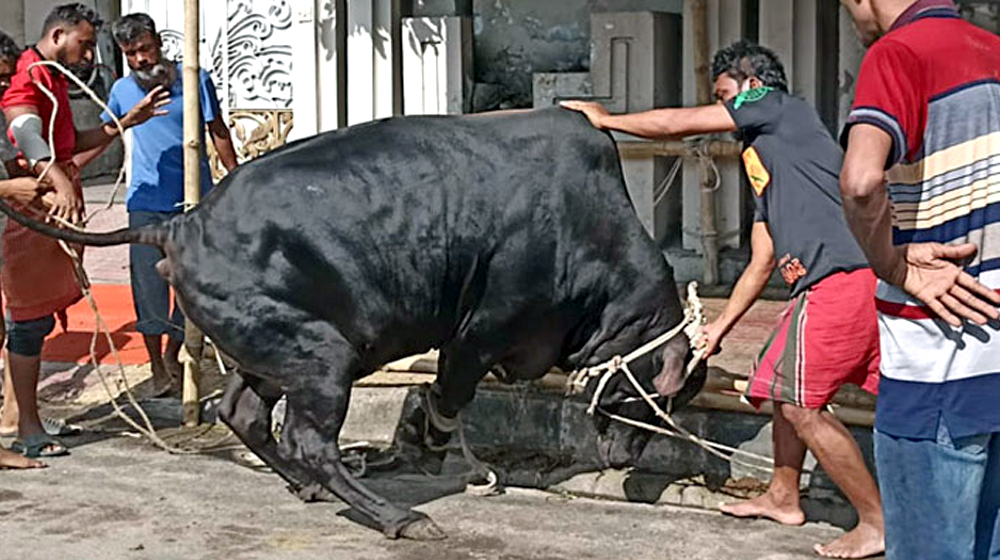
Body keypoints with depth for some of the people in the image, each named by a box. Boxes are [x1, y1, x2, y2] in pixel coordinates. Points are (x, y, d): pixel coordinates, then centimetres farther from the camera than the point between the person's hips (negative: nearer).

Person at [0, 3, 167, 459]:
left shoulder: (53, 79, 22)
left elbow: (71, 143, 28)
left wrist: (128, 121, 22)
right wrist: (60, 182, -47)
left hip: (56, 206, 10)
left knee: (37, 317, 13)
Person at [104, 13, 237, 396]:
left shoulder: (194, 80, -2)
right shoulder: (122, 90, 4)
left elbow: (218, 132, 6)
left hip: (194, 200, -1)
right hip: (146, 203, 1)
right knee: (149, 282, -3)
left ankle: (174, 354, 21)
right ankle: (157, 365, 7)